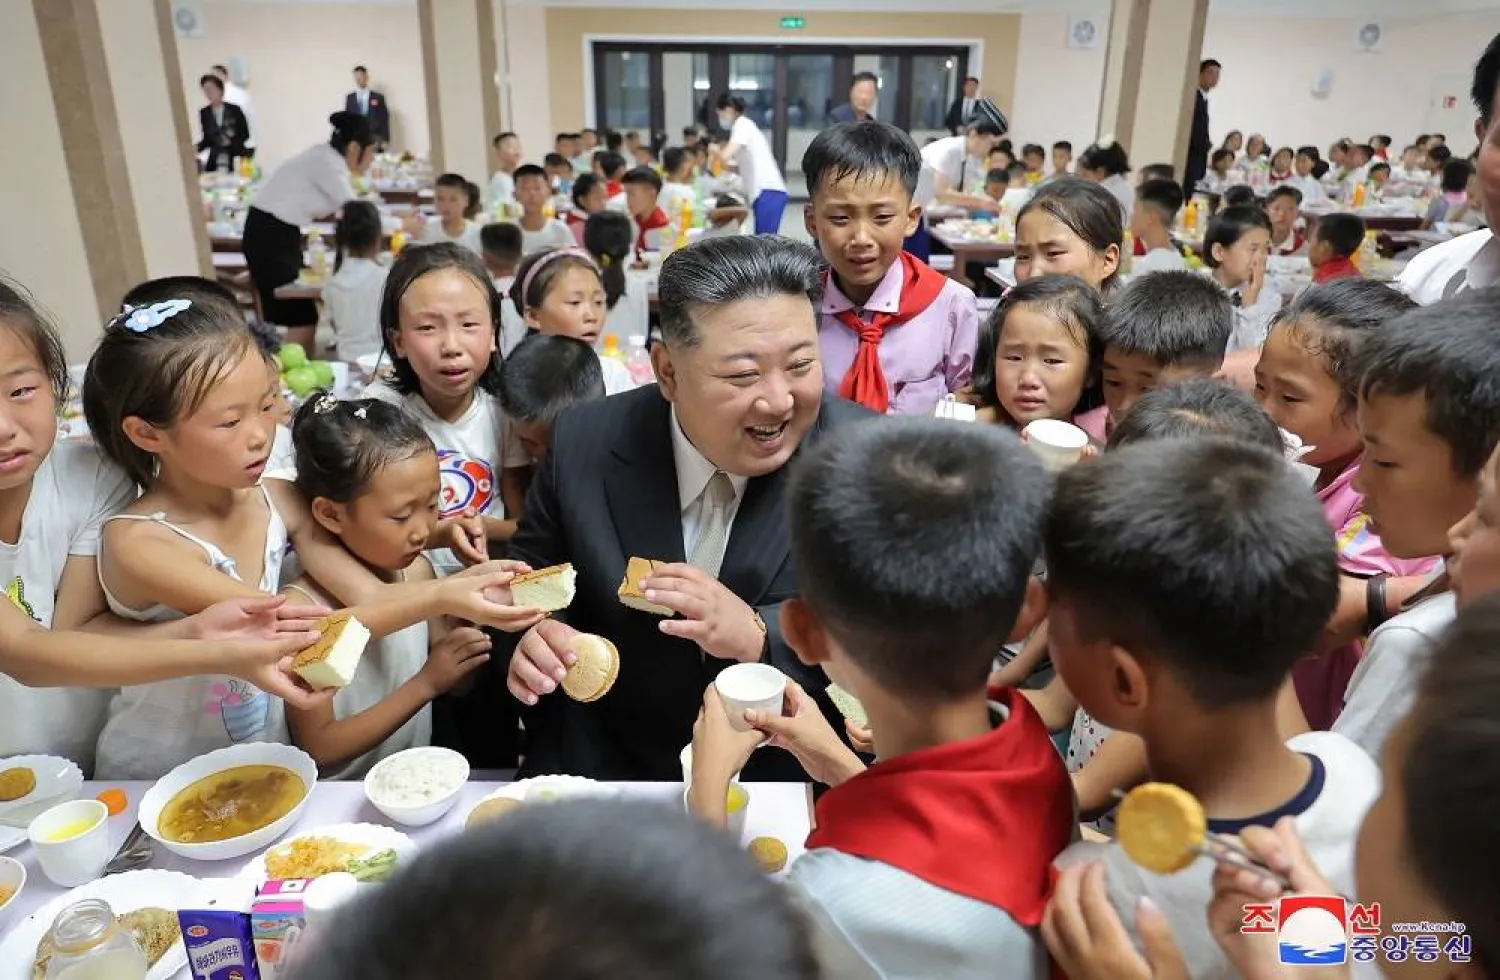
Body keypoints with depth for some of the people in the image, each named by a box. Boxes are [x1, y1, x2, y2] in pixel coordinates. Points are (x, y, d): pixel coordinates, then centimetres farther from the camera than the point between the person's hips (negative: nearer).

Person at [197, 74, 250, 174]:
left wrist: (231, 141, -14)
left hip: (236, 156, -2)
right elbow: (207, 138, 10)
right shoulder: (204, 113, 7)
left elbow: (245, 134, 1)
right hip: (215, 159, 2)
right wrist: (197, 148, -8)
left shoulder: (234, 110, 0)